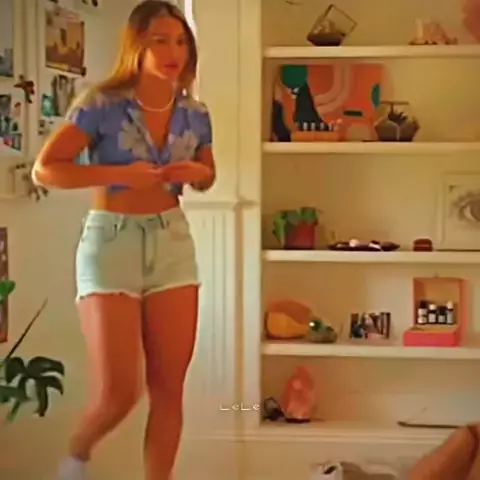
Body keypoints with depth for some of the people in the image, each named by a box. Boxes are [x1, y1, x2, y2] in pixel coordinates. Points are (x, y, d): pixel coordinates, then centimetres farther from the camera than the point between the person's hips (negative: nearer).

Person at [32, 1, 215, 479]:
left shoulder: (195, 114, 3)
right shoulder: (101, 104, -11)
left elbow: (208, 175, 20)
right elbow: (44, 170, -14)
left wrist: (194, 173, -4)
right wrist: (120, 174, -22)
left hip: (173, 243, 5)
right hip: (110, 242, -4)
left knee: (168, 388, 4)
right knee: (117, 392, -7)